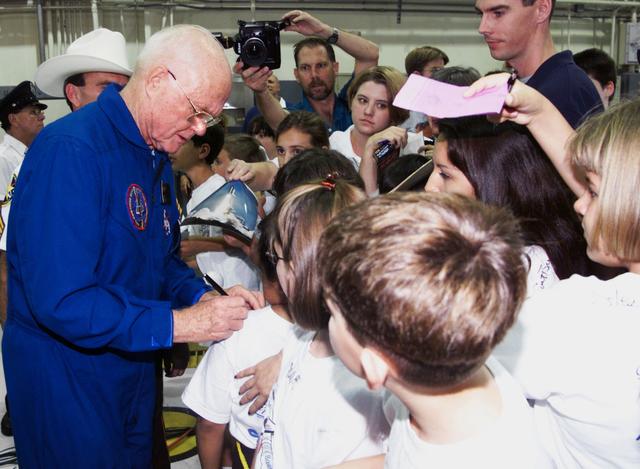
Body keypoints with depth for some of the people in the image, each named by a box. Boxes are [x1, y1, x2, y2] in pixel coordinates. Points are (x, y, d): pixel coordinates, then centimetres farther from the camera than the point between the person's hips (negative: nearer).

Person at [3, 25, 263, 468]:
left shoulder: (158, 155, 5)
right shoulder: (71, 149, -25)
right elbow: (60, 300, -30)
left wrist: (205, 298, -7)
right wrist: (180, 323, -26)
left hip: (135, 363, 8)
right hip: (66, 379, -8)